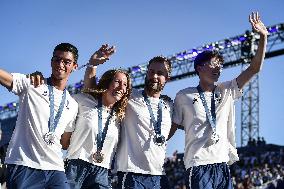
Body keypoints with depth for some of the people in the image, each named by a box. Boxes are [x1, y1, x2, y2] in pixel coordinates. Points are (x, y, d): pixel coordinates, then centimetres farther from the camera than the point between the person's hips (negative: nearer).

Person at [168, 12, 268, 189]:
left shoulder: (226, 91, 13)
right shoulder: (184, 96, 5)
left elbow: (254, 68, 9)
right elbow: (172, 127, 9)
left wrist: (263, 36, 0)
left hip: (222, 163, 5)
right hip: (198, 165, -4)